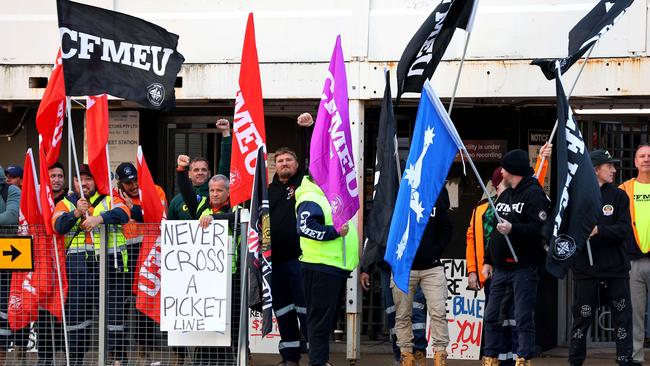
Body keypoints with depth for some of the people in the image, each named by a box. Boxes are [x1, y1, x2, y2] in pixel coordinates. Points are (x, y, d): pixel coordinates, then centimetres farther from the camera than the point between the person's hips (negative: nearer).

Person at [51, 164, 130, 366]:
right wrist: (76, 212, -22)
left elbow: (123, 213, -9)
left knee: (114, 307, -1)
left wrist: (100, 217, -24)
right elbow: (59, 225, -5)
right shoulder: (65, 204, 14)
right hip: (78, 263, 1)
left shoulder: (109, 199, 12)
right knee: (77, 308, 0)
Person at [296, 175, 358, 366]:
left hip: (337, 267, 10)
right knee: (320, 317, -6)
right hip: (321, 269, -10)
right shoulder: (310, 200, -11)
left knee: (331, 317, 15)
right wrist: (335, 231, -21)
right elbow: (305, 227, -26)